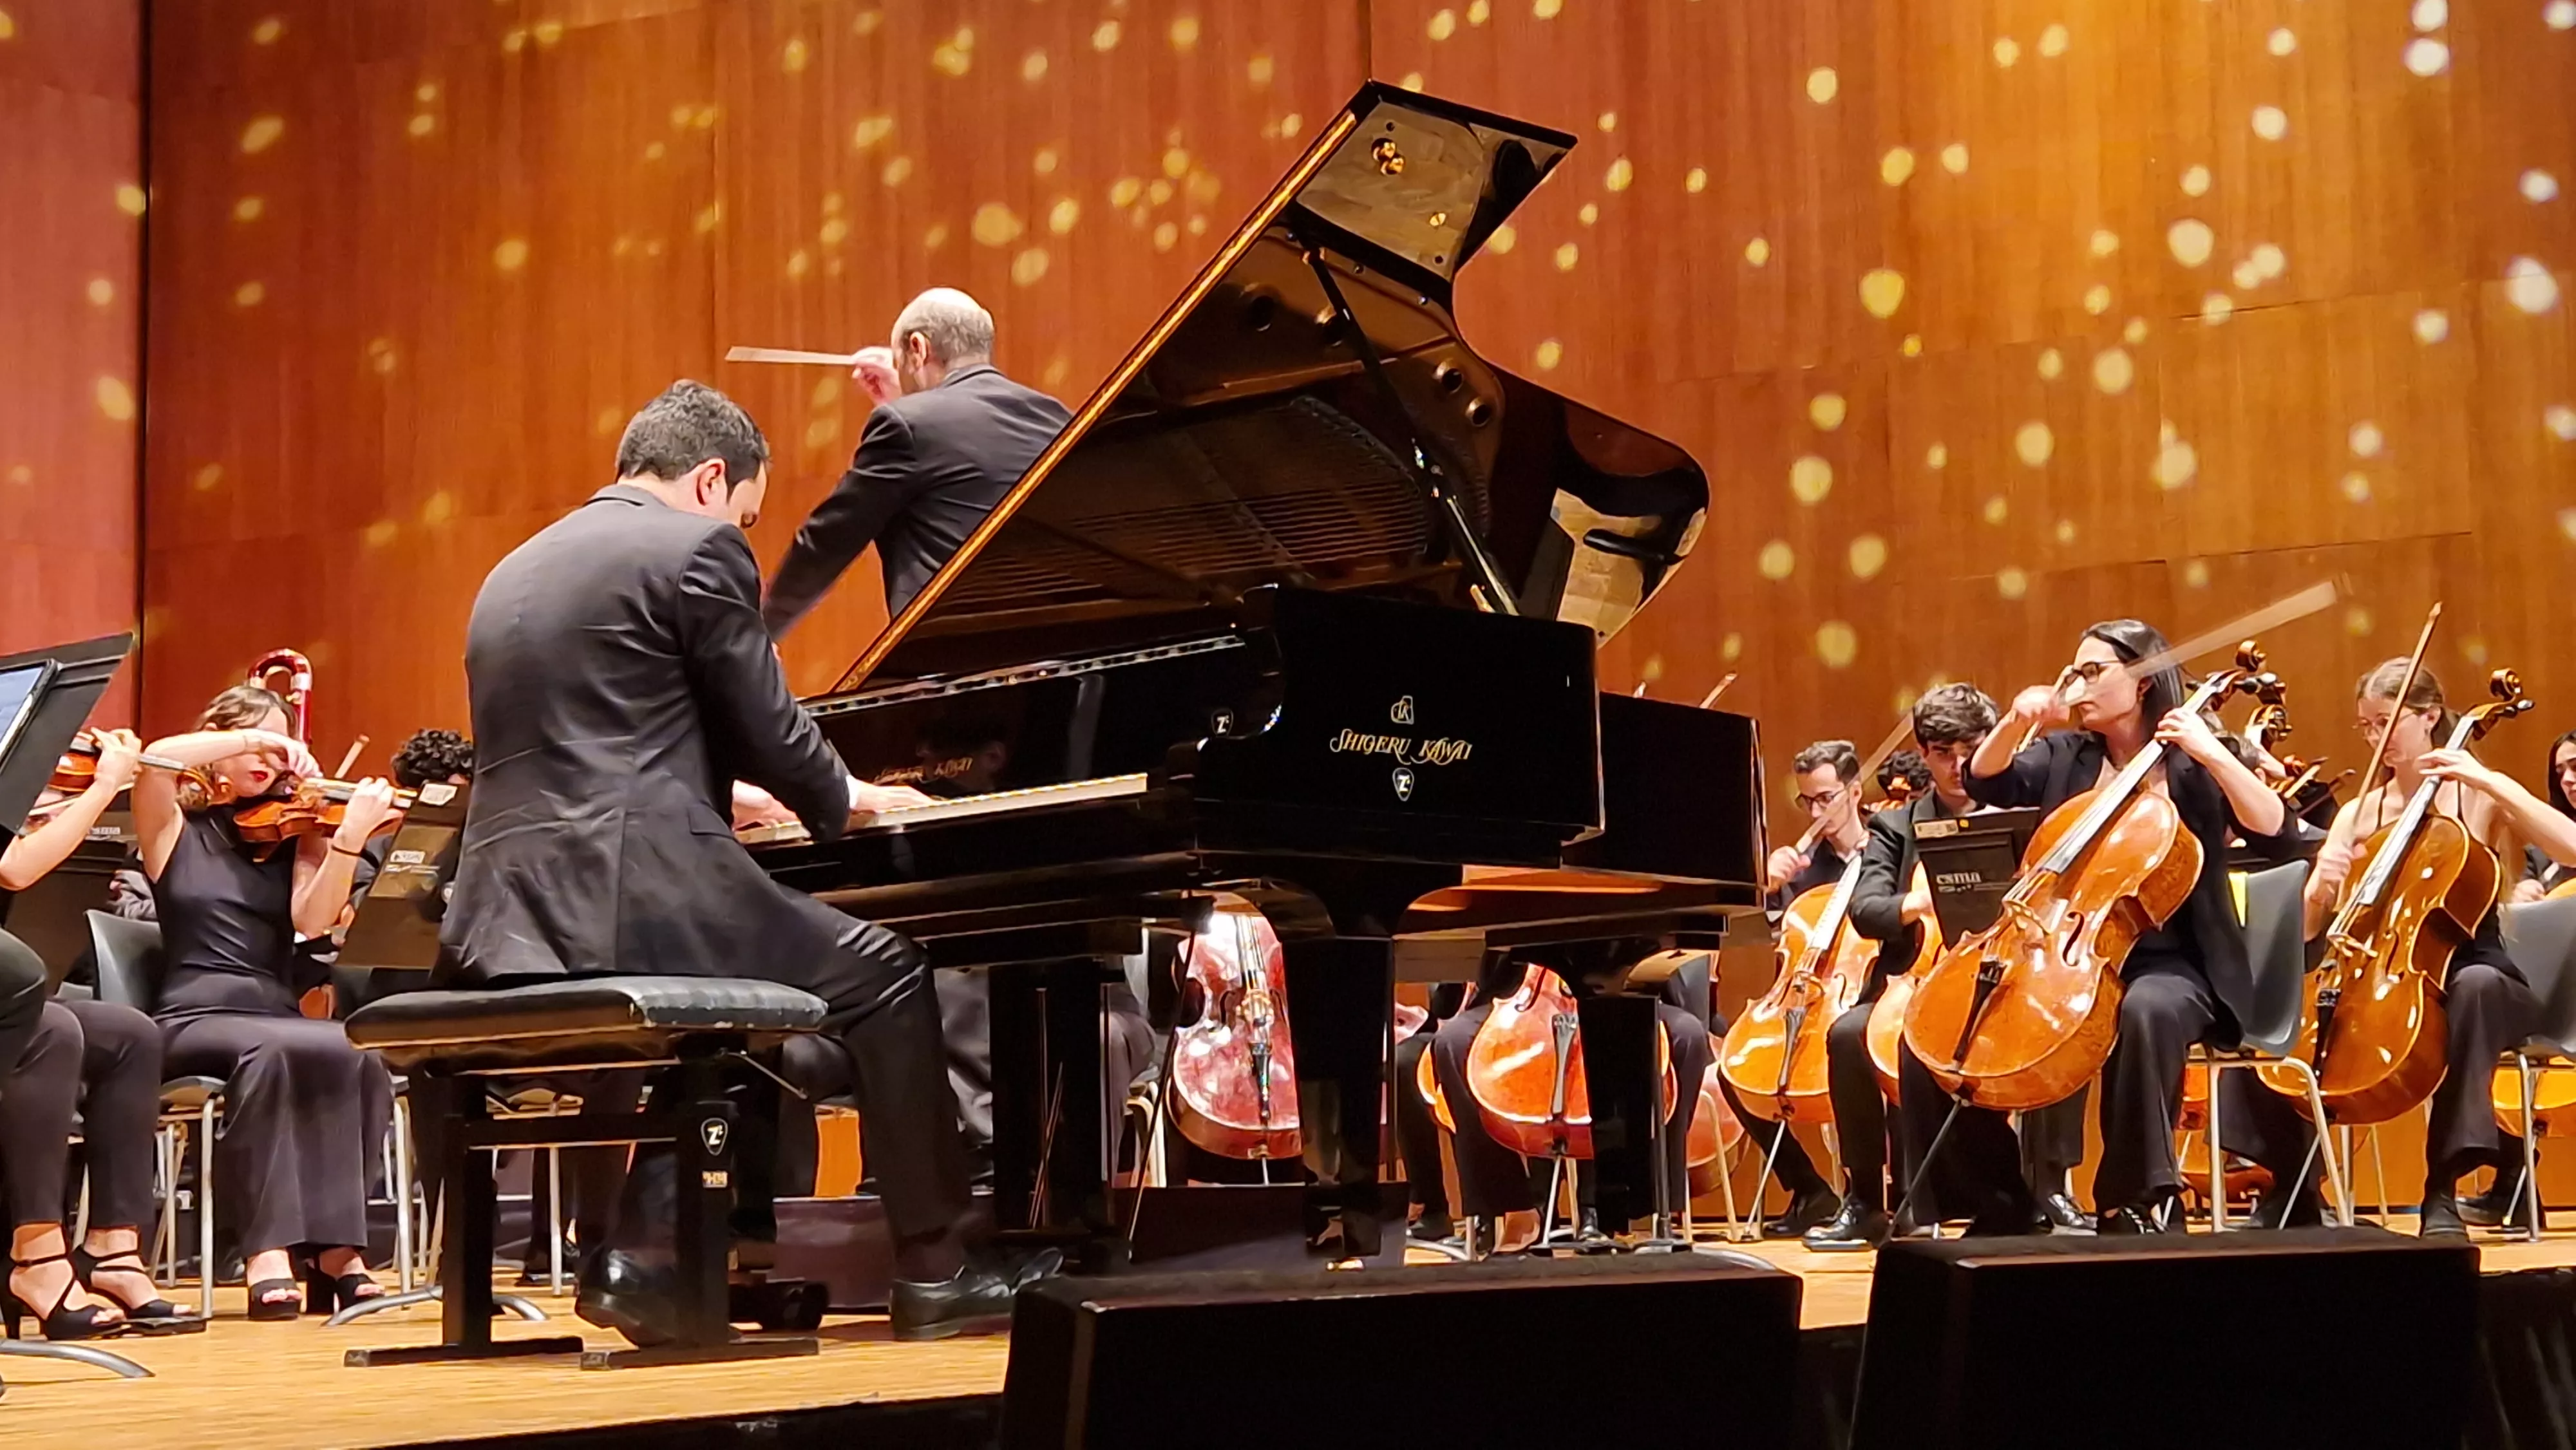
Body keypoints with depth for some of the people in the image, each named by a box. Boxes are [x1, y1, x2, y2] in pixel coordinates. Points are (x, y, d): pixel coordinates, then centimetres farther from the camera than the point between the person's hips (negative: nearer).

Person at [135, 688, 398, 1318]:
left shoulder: (293, 833, 16)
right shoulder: (176, 828, 11)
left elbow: (312, 921, -5)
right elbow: (154, 759, -13)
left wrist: (351, 837, -19)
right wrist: (253, 737, -14)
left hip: (277, 1016, 3)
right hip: (196, 1019, -3)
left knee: (362, 1062, -31)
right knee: (274, 1049, -37)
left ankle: (337, 1247, -26)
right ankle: (269, 1250, -34)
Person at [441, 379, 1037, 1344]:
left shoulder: (518, 570, 23)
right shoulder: (695, 549, -2)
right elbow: (768, 731, -2)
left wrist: (726, 795, 37)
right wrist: (847, 800, 18)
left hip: (510, 921, 8)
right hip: (636, 896, -8)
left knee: (696, 997, 34)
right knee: (885, 971, 10)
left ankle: (638, 1253, 20)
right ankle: (933, 1272, 12)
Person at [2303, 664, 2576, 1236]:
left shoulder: (2480, 799, -1)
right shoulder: (2357, 815, 9)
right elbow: (2306, 926, 4)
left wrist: (2492, 782, -24)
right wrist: (2321, 889, -18)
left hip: (2478, 979, -3)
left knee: (2474, 984, -40)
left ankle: (2443, 1188, -39)